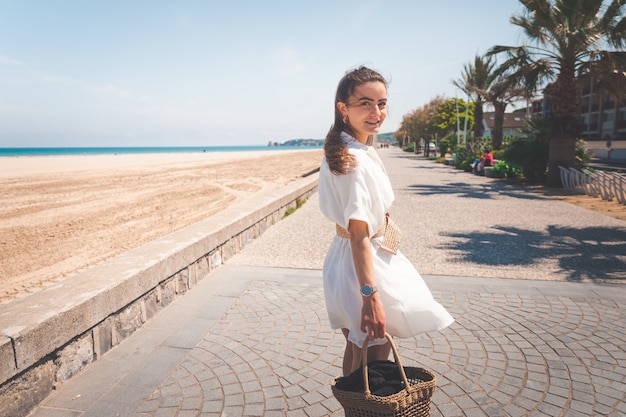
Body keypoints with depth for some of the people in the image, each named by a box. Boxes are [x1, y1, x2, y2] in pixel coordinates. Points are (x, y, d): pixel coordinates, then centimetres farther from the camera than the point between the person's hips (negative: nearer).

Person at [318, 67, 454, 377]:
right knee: (373, 361, 9)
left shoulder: (340, 151, 6)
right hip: (365, 267, -10)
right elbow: (359, 236, -27)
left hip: (342, 258, 10)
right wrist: (370, 296, -25)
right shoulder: (357, 161, -24)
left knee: (355, 352, 25)